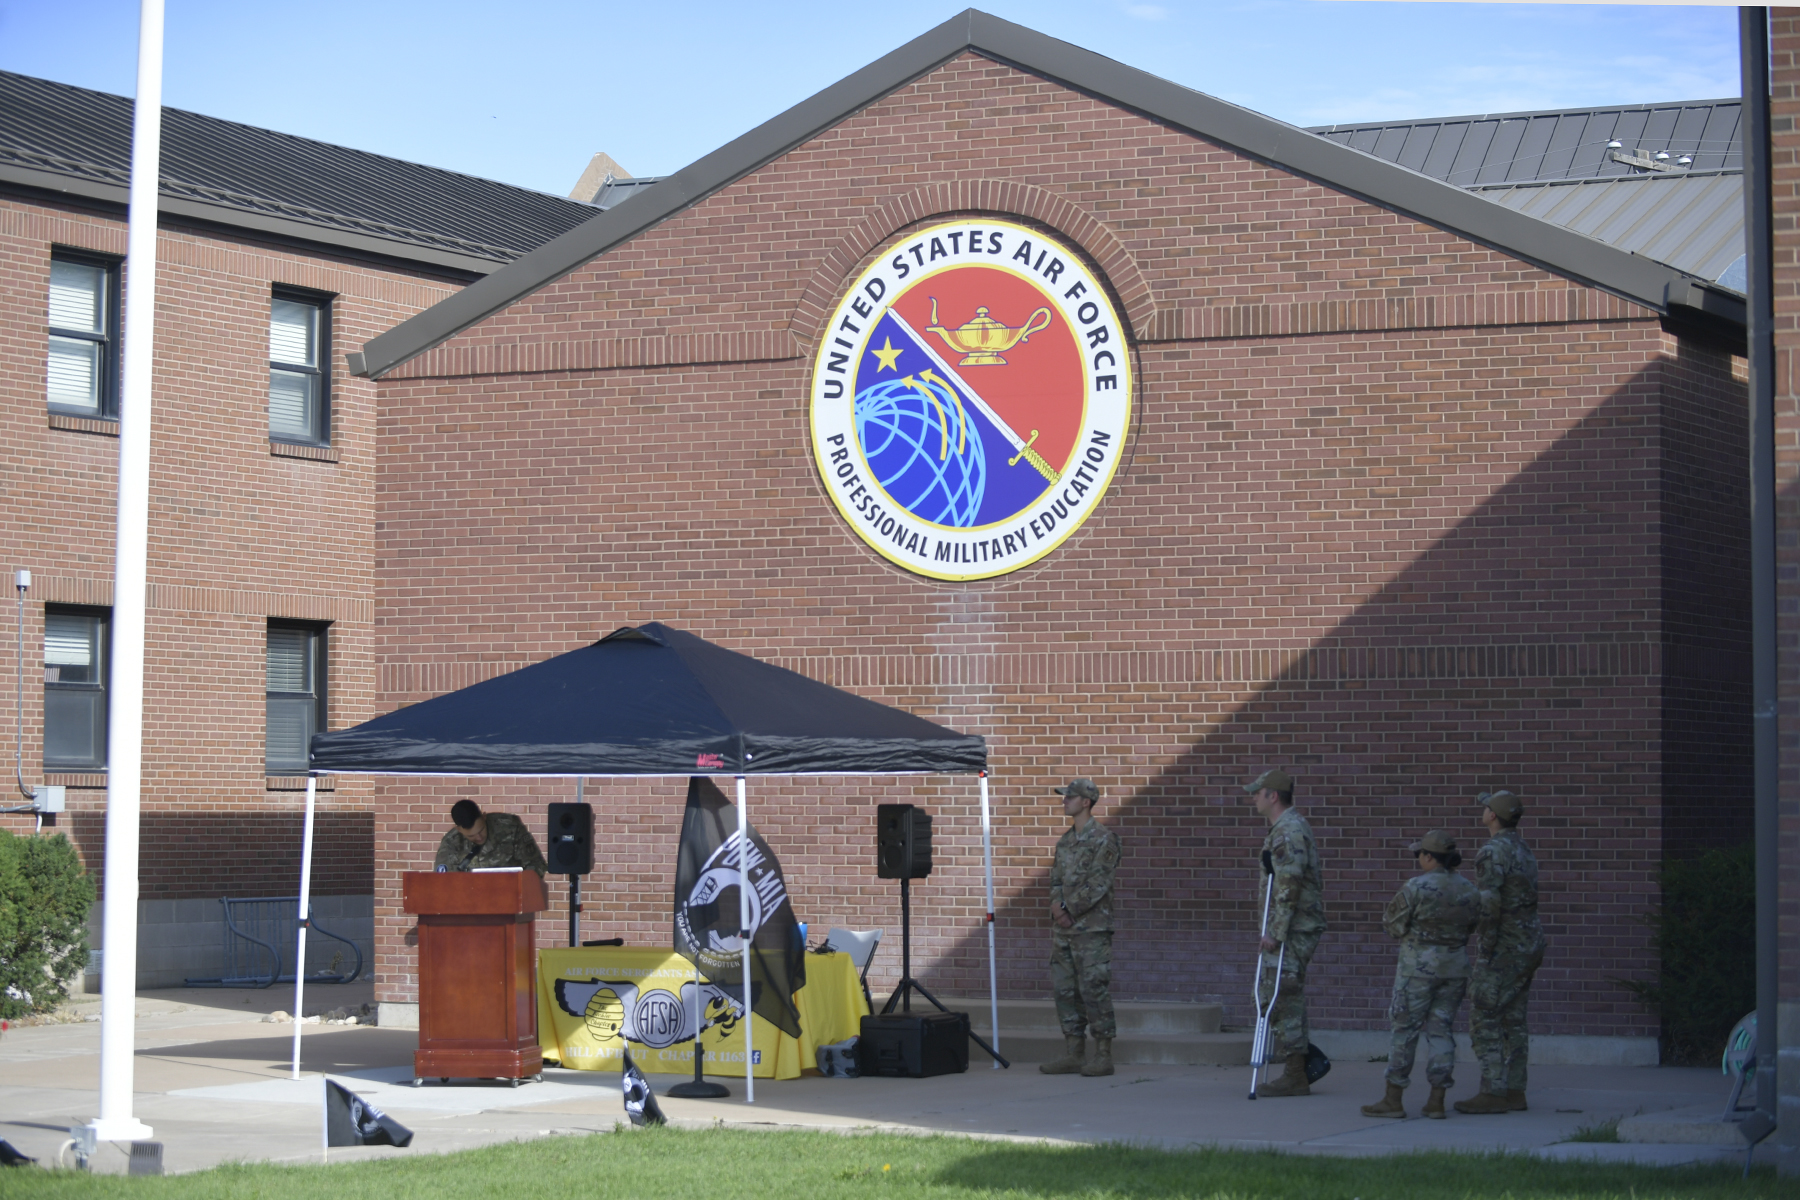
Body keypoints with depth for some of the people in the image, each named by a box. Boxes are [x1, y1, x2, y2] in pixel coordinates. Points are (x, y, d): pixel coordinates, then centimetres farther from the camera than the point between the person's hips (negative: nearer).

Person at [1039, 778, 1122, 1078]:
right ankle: (1075, 1054, 13)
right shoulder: (1065, 842, 17)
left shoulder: (1104, 839, -8)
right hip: (1063, 929, 8)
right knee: (1065, 990, 8)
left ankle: (1103, 1056, -3)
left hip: (1092, 928, -8)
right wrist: (1056, 905, -3)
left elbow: (1098, 884, -14)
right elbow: (1056, 879, 16)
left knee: (1095, 990, -7)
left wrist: (1069, 909, -13)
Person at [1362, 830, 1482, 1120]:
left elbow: (1392, 925, -7)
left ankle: (1393, 1099, 3)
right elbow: (1472, 926, 12)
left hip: (1419, 965, -5)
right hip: (1456, 965, 5)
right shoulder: (1468, 891, 4)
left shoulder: (1417, 887, -13)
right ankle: (1437, 1101, 6)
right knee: (1440, 1029, 10)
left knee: (1405, 1030, 1)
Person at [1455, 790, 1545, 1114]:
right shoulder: (1523, 850, 14)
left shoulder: (1493, 852, -16)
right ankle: (1514, 1092, 13)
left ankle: (1492, 1093, -9)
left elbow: (1489, 903, -24)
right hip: (1528, 946, 9)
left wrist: (1485, 951, -17)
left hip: (1503, 949, -9)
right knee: (1512, 1021, 12)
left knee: (1484, 1020, -6)